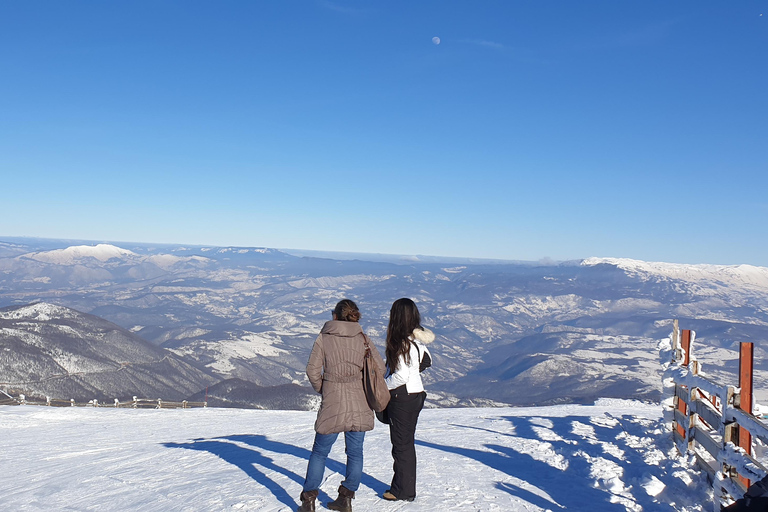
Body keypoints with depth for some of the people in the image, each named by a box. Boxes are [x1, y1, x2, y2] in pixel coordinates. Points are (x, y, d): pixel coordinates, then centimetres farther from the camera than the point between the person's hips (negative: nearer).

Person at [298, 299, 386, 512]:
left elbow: (313, 369, -5)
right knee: (355, 452, 13)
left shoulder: (324, 337, -1)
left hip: (333, 403, -1)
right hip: (359, 404, 2)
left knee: (319, 452, 11)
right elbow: (379, 367, 0)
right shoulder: (363, 338, 3)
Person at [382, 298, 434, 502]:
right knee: (406, 442, 16)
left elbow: (401, 376, -23)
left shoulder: (403, 343, -21)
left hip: (402, 396, -9)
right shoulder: (418, 340, 4)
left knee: (401, 443, 3)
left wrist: (382, 386, -9)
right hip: (416, 393, 9)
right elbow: (426, 361, 18)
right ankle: (405, 487, 27)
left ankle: (404, 490, 13)